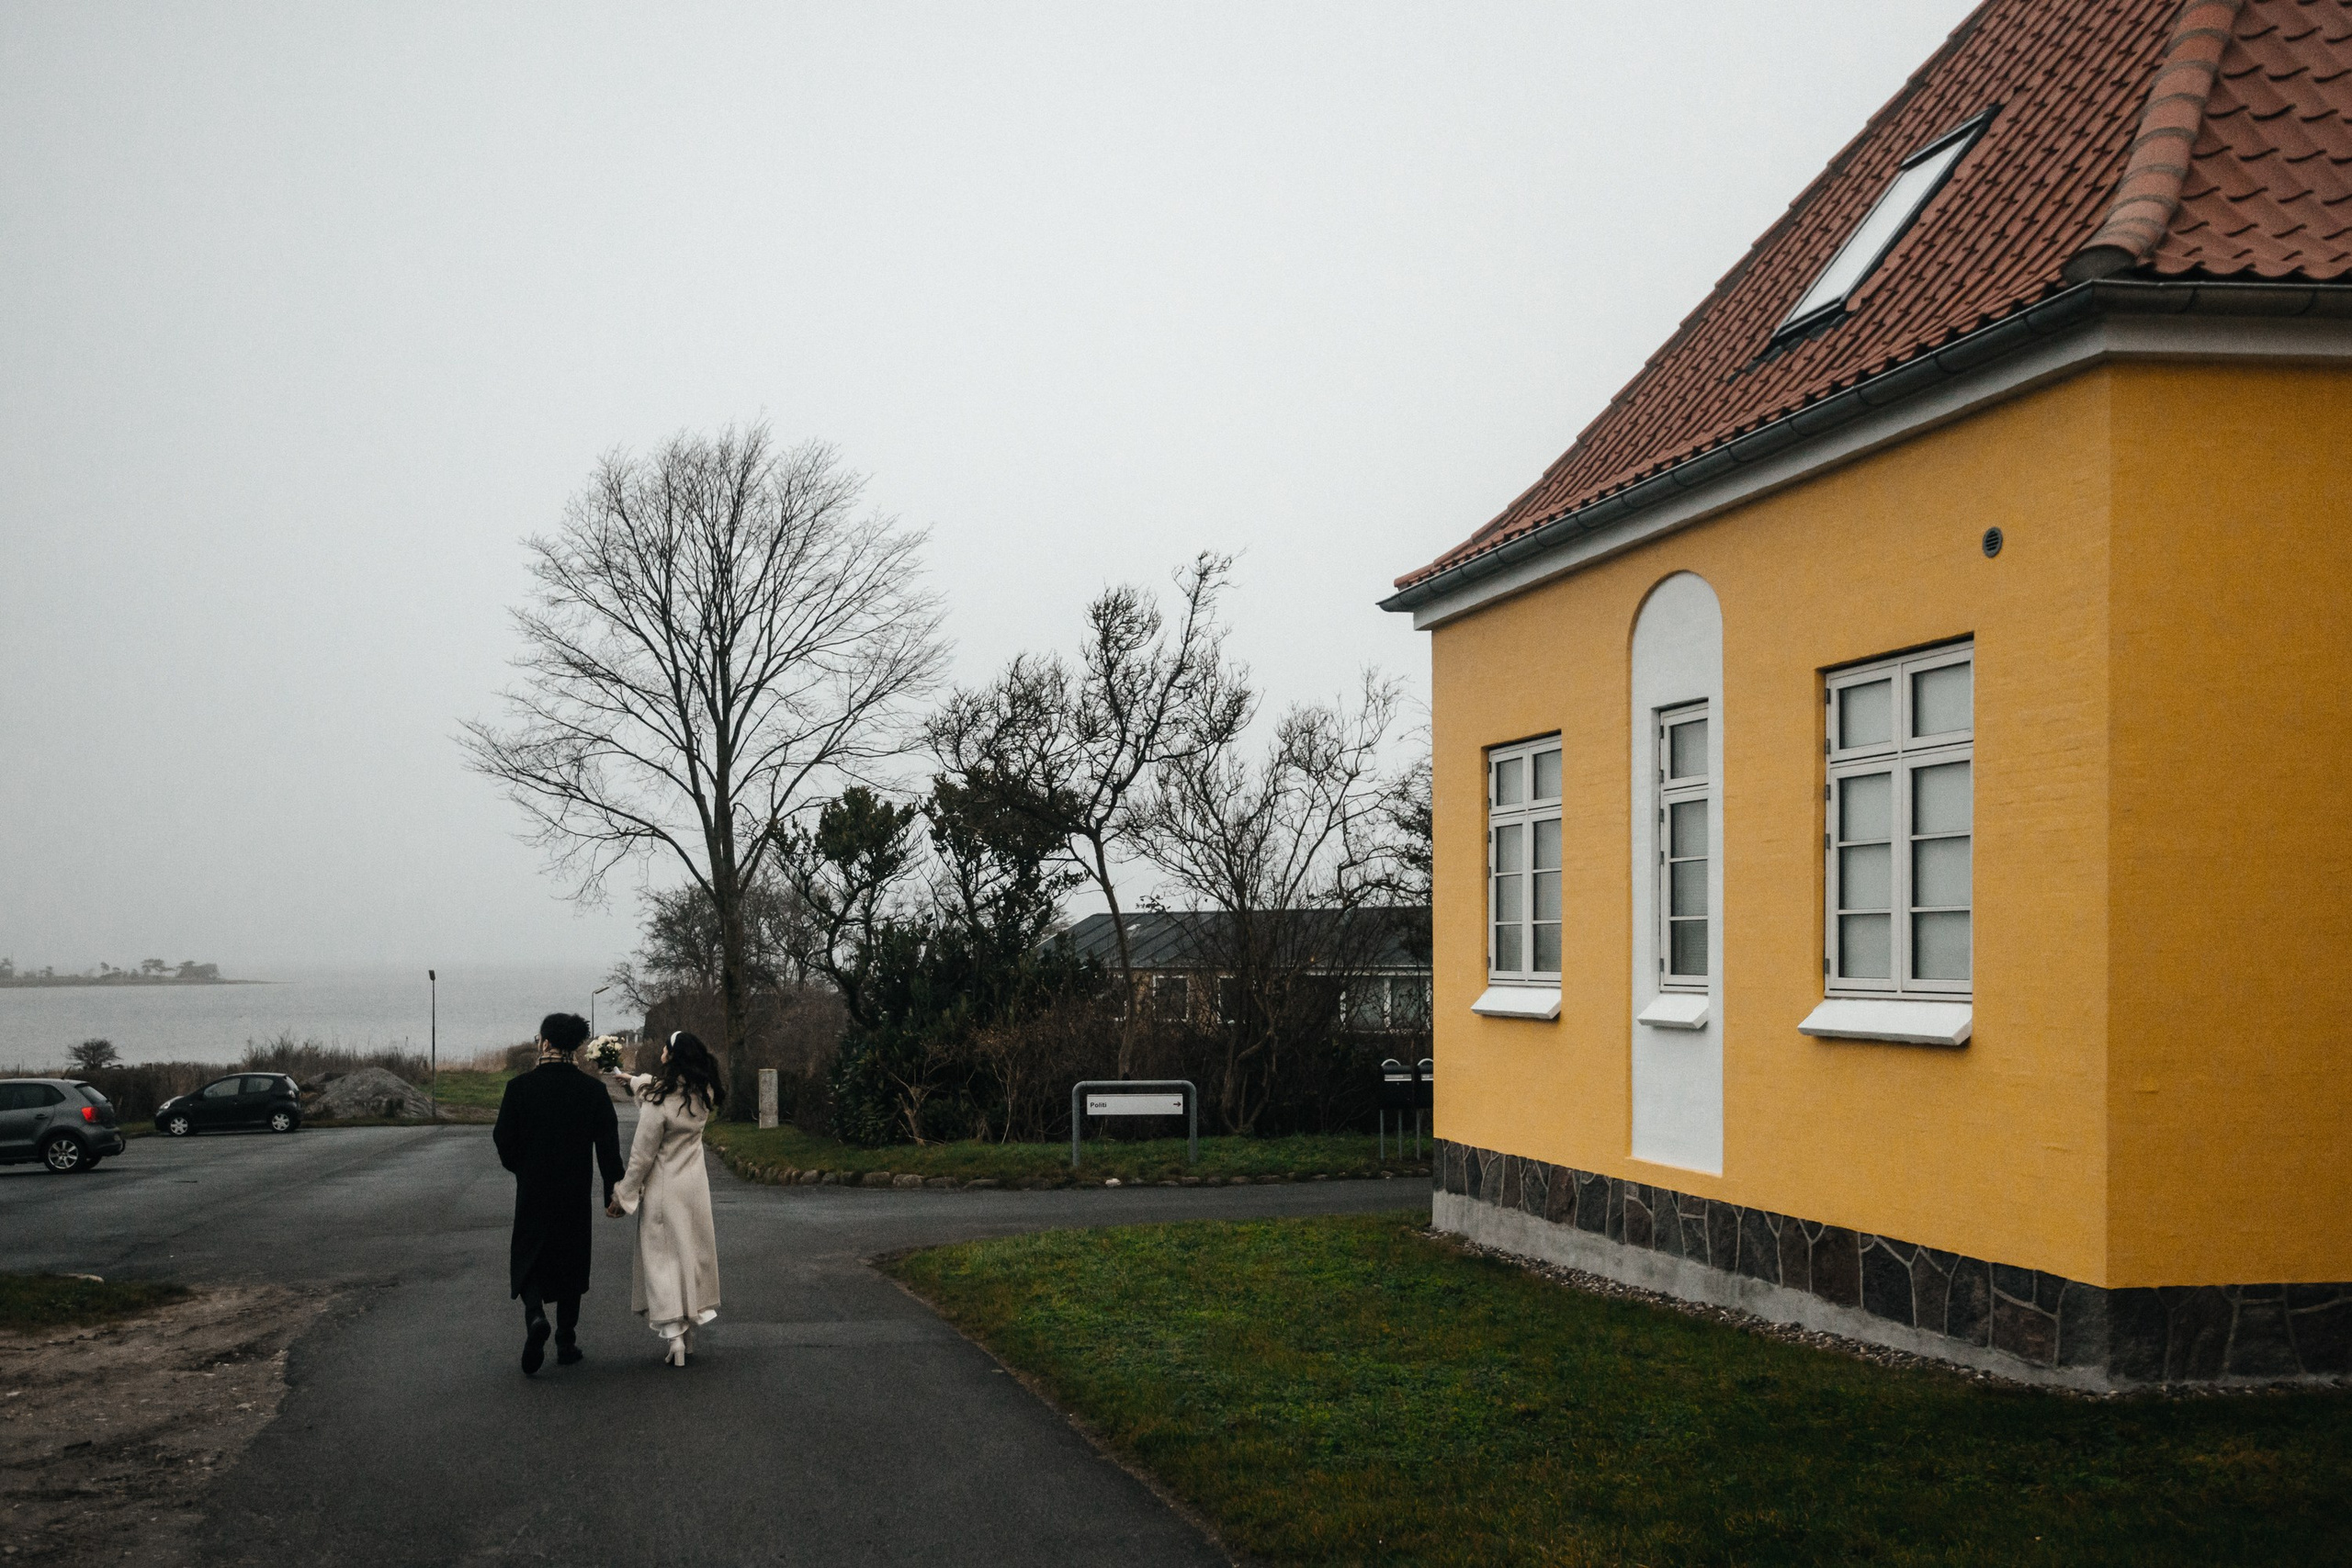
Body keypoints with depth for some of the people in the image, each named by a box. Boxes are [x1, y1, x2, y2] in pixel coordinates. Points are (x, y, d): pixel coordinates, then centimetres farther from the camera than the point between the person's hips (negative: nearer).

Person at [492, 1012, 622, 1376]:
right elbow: (608, 1146, -5)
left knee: (528, 1261, 8)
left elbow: (504, 1140, -5)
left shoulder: (520, 1086, -8)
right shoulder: (593, 1090, -4)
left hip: (532, 1195, -1)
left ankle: (535, 1316, -19)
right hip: (576, 1195, 1)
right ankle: (566, 1343, 14)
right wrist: (614, 1192, 1)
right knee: (571, 1264, 12)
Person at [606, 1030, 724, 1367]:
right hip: (695, 1189, 6)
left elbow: (642, 1156, -15)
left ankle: (673, 1336, -3)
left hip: (663, 1191, -6)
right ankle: (688, 1336, 19)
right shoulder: (702, 1096, 0)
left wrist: (623, 1197, -5)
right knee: (691, 1257, 13)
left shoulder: (659, 1100, -20)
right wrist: (631, 1080, 36)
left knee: (663, 1261, 2)